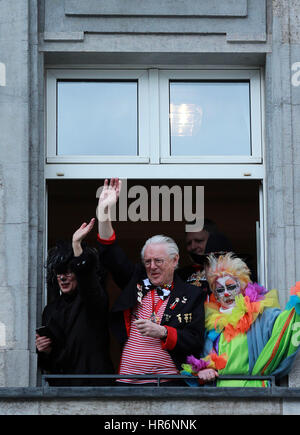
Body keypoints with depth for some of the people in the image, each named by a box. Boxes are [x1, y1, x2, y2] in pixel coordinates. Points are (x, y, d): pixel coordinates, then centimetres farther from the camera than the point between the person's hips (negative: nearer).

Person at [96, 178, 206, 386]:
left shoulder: (190, 296, 3)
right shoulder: (136, 281, 12)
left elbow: (196, 342, -2)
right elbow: (112, 257, 6)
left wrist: (162, 332, -16)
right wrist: (104, 211, -4)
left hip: (168, 382, -2)